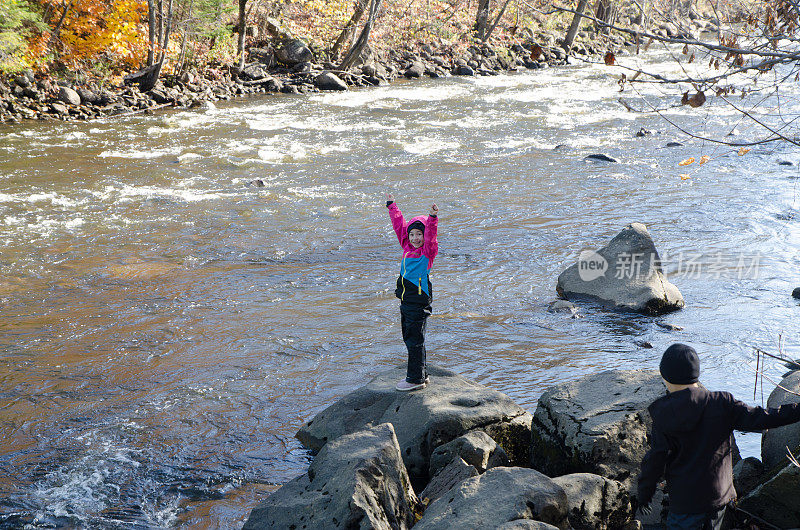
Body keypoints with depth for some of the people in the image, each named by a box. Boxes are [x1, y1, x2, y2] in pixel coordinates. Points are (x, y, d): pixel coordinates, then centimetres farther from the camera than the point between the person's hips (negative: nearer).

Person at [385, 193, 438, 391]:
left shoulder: (429, 251, -8)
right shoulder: (407, 247, 10)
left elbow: (431, 235, -27)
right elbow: (399, 225, 20)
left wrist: (433, 217, -41)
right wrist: (391, 205, 27)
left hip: (419, 302, -8)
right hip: (405, 300, 8)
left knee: (415, 339, -4)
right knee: (409, 338, 15)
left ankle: (416, 379, 4)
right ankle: (421, 374, 26)